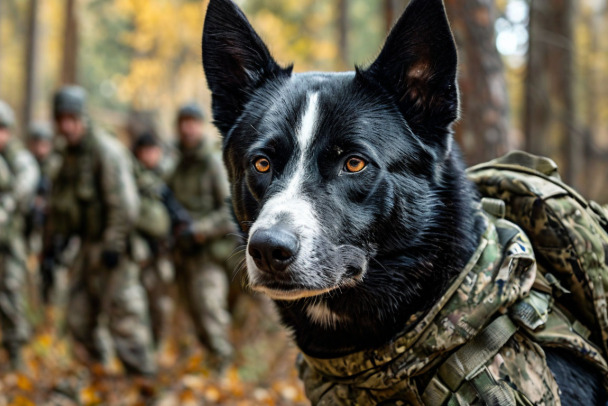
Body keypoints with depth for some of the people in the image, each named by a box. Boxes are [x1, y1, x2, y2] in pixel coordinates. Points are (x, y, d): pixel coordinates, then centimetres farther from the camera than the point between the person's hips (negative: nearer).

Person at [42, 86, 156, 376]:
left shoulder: (106, 151, -15)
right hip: (89, 246, 9)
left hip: (113, 247, -9)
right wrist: (50, 239, 19)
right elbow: (59, 199, 21)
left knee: (123, 318, -7)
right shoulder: (70, 153, 13)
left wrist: (113, 243, -23)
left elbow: (124, 202, -20)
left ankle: (144, 377, 2)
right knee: (79, 320, 11)